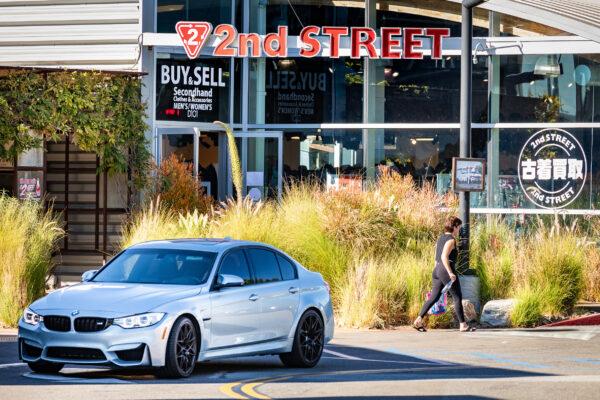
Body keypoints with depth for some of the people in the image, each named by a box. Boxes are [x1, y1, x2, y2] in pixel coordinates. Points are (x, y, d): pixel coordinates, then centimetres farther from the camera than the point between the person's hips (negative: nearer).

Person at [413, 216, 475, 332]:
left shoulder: (441, 238, 16)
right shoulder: (451, 240, -11)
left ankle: (418, 320, 1)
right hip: (446, 270, -9)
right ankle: (463, 325, 0)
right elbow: (444, 256, -23)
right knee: (457, 297, -1)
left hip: (437, 270, 9)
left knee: (434, 297, 9)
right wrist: (450, 273, -25)